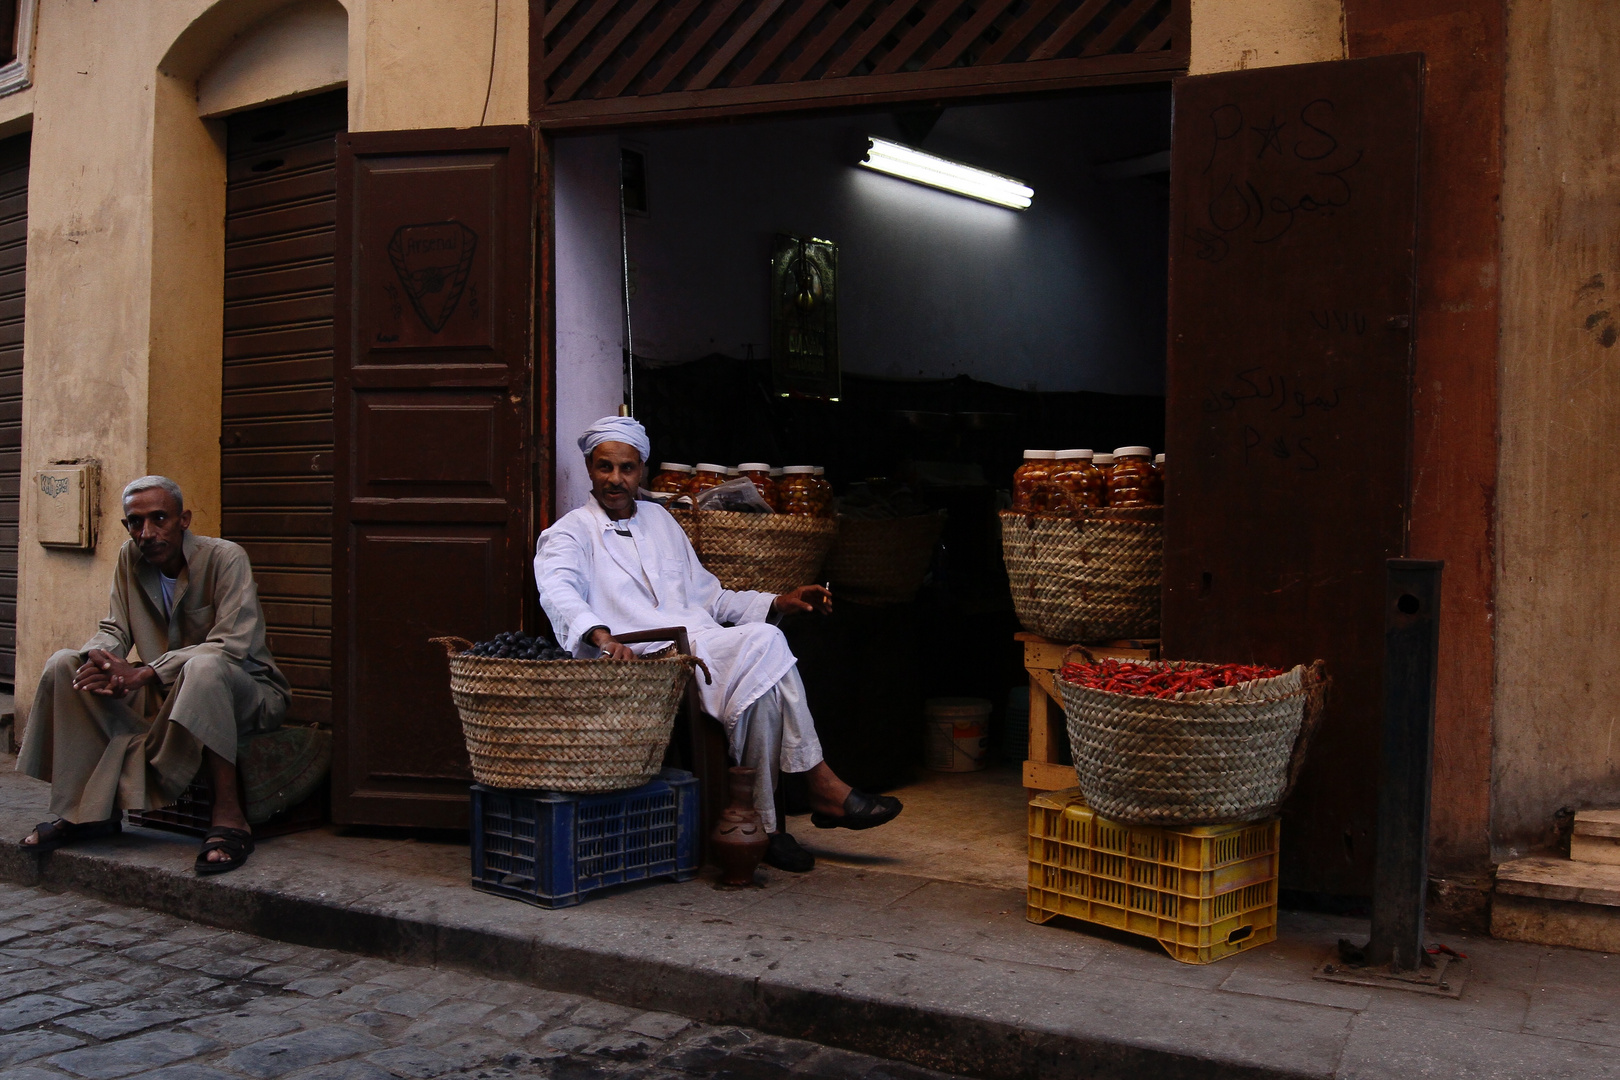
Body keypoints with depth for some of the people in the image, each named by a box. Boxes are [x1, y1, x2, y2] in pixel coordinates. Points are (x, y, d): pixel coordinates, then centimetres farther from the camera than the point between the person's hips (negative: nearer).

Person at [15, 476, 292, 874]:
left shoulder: (225, 558, -16)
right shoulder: (130, 557, 4)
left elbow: (233, 645, -26)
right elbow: (115, 630, 5)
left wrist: (143, 674, -32)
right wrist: (99, 658, -22)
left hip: (246, 693, -6)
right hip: (166, 694, 7)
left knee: (204, 666, -40)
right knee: (65, 665, -6)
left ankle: (228, 815, -37)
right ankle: (87, 808, -9)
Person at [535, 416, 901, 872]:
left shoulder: (660, 520, 27)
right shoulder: (570, 533, 9)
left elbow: (709, 598, 29)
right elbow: (558, 592, -15)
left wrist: (779, 603, 14)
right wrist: (601, 636, -36)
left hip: (705, 650, 5)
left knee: (764, 682, -29)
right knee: (763, 646, -28)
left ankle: (764, 822, -22)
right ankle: (822, 787, -20)